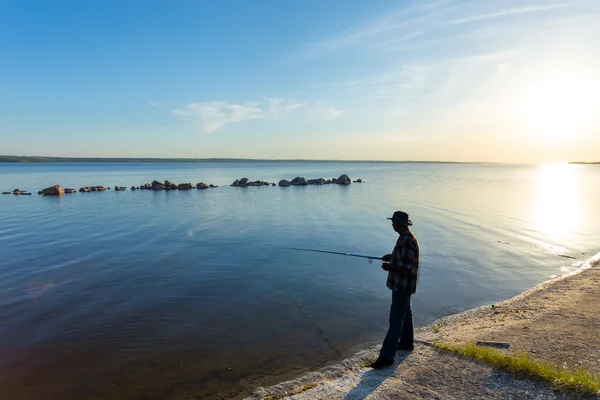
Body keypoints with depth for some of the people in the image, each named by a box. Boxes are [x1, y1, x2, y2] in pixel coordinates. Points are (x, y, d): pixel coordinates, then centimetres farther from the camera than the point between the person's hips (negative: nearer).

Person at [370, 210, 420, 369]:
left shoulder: (407, 241, -27)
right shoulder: (406, 237, 5)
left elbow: (408, 269, -28)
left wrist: (390, 266, -20)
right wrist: (392, 257, 9)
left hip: (402, 286, -11)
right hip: (401, 285, 11)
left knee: (395, 320, -6)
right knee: (405, 313, 23)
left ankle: (387, 356, -1)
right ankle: (406, 342, 40)